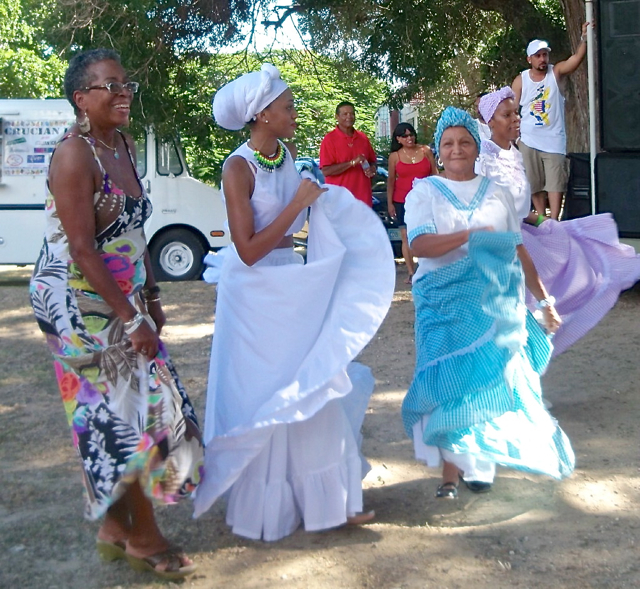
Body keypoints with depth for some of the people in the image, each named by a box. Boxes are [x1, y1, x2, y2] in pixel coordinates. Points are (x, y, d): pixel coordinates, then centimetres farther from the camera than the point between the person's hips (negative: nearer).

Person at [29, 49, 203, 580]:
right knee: (125, 413, -2)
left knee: (116, 415, 12)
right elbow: (82, 250, -21)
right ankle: (144, 538, 13)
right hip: (80, 304, -8)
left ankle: (116, 528, 26)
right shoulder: (74, 155, -17)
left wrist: (152, 298, 12)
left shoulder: (124, 146, 9)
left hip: (123, 300, 8)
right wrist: (131, 319, -20)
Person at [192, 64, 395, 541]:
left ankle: (327, 499, 27)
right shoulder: (238, 168, -18)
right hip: (255, 296, -7)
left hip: (295, 289, 7)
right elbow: (248, 250, -23)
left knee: (311, 391, 12)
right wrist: (298, 203, -21)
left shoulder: (288, 154, 4)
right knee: (265, 400, 4)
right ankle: (266, 509, 21)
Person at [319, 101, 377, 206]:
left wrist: (372, 169, 0)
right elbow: (326, 171, -12)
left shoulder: (363, 138, 12)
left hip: (364, 197, 5)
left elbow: (372, 161, 24)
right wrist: (352, 163, -19)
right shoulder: (329, 139, -5)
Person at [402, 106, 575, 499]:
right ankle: (451, 472, 3)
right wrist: (471, 235, -23)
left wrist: (544, 300, 11)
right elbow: (419, 245, -14)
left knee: (491, 381, 3)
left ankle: (480, 463, 19)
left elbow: (519, 250, 12)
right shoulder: (425, 192, 2)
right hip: (446, 305, -2)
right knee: (451, 383, -6)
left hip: (496, 305, 2)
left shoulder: (495, 194, 10)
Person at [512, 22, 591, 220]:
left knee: (555, 182, -4)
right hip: (529, 141, 2)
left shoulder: (557, 72, -3)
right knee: (535, 183, 9)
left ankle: (554, 222, -4)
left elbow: (576, 58, -21)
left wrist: (584, 38, -38)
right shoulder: (520, 80, 0)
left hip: (554, 139, -1)